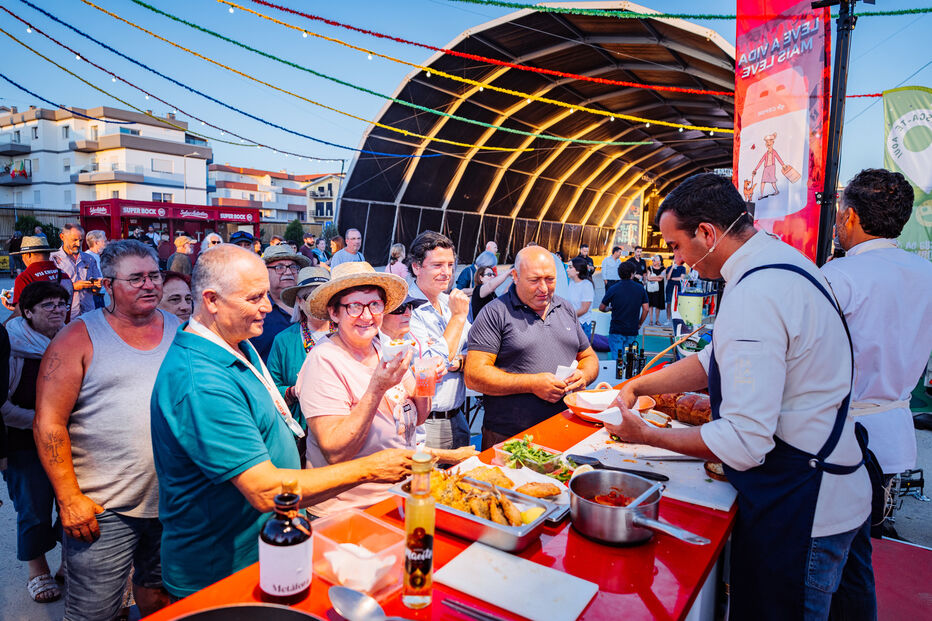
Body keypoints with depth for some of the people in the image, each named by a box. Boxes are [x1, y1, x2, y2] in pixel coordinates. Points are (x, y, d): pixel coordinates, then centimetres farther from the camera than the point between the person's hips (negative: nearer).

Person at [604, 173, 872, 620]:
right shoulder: (781, 260, 5)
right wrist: (637, 385, 7)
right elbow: (715, 361, 12)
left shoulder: (753, 297, -28)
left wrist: (647, 436, -17)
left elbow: (745, 442, -28)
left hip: (798, 514, -9)